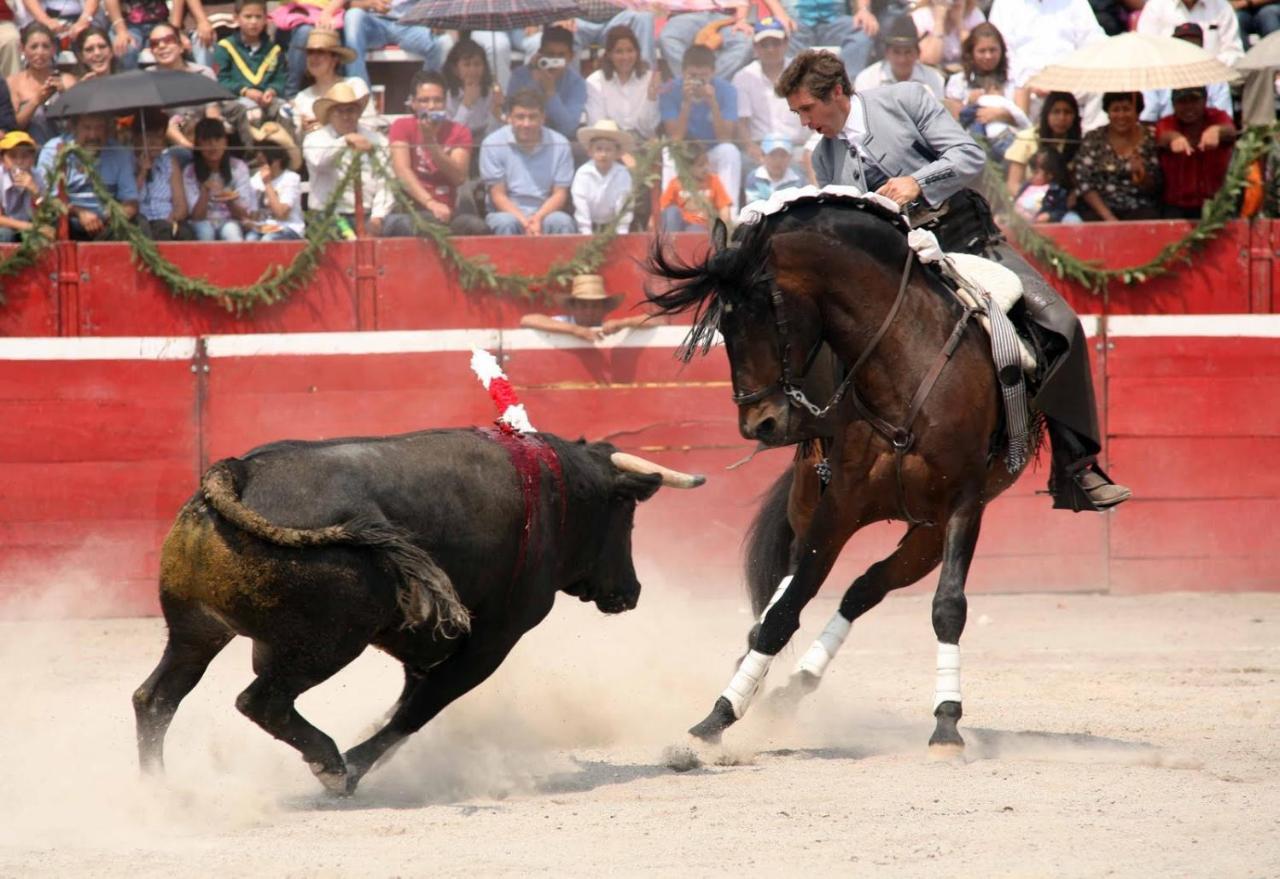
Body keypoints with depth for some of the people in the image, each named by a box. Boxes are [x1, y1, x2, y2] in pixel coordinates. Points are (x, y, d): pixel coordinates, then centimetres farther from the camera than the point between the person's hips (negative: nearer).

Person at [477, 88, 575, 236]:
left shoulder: (560, 145, 2)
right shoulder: (492, 145, -3)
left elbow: (560, 194, 2)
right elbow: (498, 195, -4)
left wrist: (538, 218, -19)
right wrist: (524, 222, -21)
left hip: (545, 213, 1)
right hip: (509, 212, -1)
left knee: (562, 222, -31)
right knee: (505, 223, -35)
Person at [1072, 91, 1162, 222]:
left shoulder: (1149, 140, 4)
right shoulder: (1093, 140, 3)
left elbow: (1155, 188, 7)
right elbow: (1083, 182, -2)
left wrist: (1142, 178, -16)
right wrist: (1108, 217, -11)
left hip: (1139, 211, 1)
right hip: (1098, 209, -1)